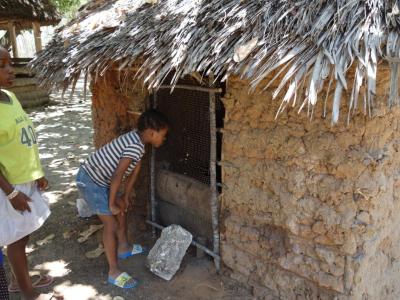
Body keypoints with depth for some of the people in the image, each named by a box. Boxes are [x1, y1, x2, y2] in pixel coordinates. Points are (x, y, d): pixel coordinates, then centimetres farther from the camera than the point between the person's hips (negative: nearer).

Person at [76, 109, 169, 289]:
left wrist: (126, 197, 14)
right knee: (111, 223, -9)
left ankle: (123, 248, 39)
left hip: (99, 179, 10)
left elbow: (134, 169, 11)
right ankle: (114, 272, 0)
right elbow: (117, 176, -29)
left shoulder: (137, 139, 3)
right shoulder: (136, 146, -27)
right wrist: (111, 204, -18)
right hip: (90, 181, -10)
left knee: (122, 208, 22)